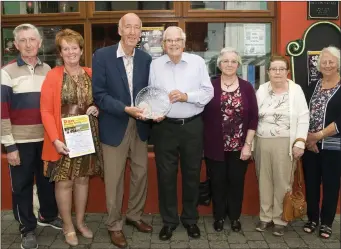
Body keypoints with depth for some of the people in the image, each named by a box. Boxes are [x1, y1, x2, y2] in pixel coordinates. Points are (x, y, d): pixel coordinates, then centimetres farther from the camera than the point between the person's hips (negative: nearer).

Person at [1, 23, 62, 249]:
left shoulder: (47, 70, 7)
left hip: (46, 138, 4)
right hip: (21, 141, -4)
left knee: (48, 179, 16)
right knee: (22, 185, 7)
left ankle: (48, 216, 37)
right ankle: (27, 228, 22)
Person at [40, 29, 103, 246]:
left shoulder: (90, 74, 5)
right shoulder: (53, 76, -8)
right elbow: (46, 111, -10)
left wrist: (97, 108, -6)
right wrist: (55, 139, -19)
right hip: (64, 138, -4)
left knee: (83, 179, 13)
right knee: (64, 182, 4)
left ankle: (80, 221, 30)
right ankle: (68, 226, 21)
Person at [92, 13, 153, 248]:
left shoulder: (146, 58, 3)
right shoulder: (102, 56, -9)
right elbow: (99, 95, -13)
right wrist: (126, 109, -24)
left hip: (140, 126, 4)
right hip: (114, 127, -4)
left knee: (141, 173, 15)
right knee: (114, 179, 6)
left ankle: (135, 215, 36)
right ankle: (115, 225, 24)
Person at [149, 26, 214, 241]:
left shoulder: (197, 62, 1)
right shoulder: (155, 65, 3)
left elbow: (208, 92, -2)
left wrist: (186, 96, -16)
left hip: (192, 126, 0)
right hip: (164, 127, 0)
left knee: (192, 173, 10)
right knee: (166, 175, 7)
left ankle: (191, 219, 28)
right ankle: (169, 221, 23)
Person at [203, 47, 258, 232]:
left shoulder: (247, 87, 2)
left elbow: (253, 117, 0)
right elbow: (202, 115, 0)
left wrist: (248, 144, -5)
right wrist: (202, 144, -3)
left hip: (239, 147, 1)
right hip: (215, 146, -1)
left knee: (236, 182, 10)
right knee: (217, 182, 9)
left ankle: (235, 217, 28)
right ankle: (219, 216, 26)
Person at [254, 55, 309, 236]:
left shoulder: (296, 90, -2)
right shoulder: (261, 90, 6)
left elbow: (303, 118, -5)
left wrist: (299, 142, -12)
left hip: (285, 143, -3)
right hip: (262, 143, 3)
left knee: (282, 182, 3)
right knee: (264, 180, 10)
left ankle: (280, 218, 17)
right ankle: (265, 216, 23)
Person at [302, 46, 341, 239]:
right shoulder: (312, 88, 10)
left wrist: (318, 135, -14)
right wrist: (307, 138, -9)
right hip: (310, 145, 4)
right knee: (311, 183, 9)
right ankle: (312, 219, 24)